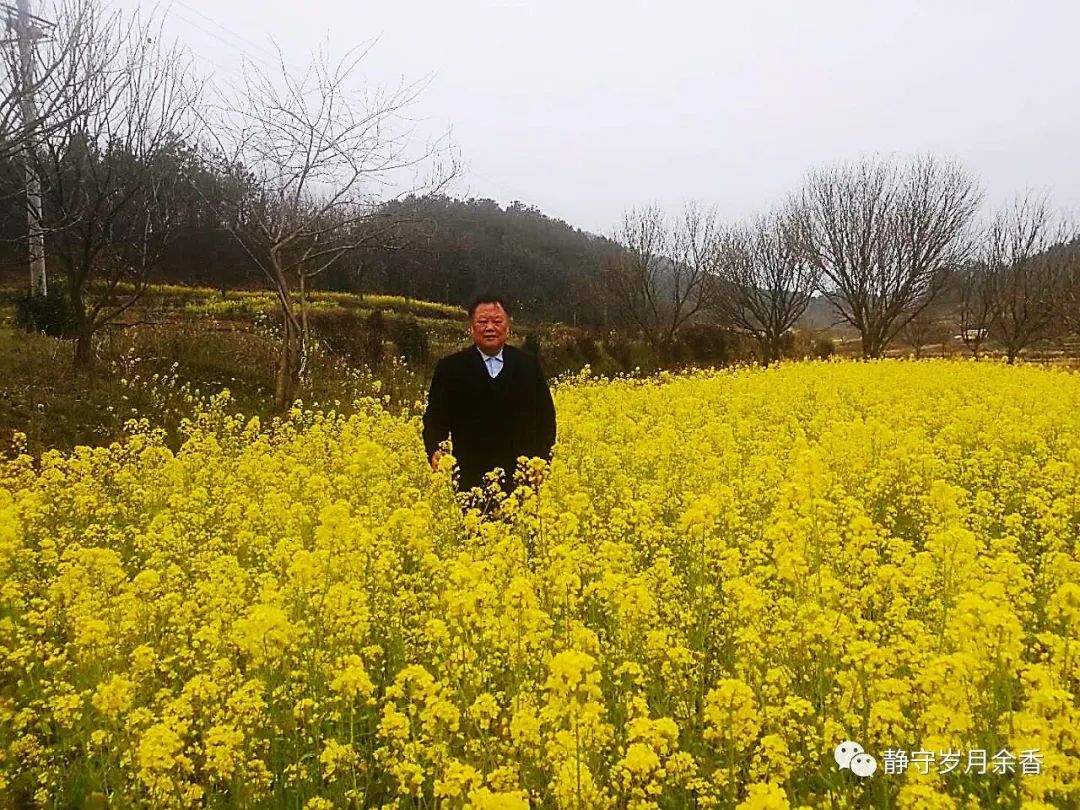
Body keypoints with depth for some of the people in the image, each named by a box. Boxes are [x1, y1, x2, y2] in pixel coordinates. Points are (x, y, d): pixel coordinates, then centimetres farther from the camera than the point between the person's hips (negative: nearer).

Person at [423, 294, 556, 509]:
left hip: (521, 478, 1)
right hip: (471, 481, -1)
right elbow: (435, 418, 5)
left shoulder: (529, 364, 9)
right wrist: (435, 451, -14)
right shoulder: (450, 368, 4)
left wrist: (542, 459, -1)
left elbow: (546, 417, 11)